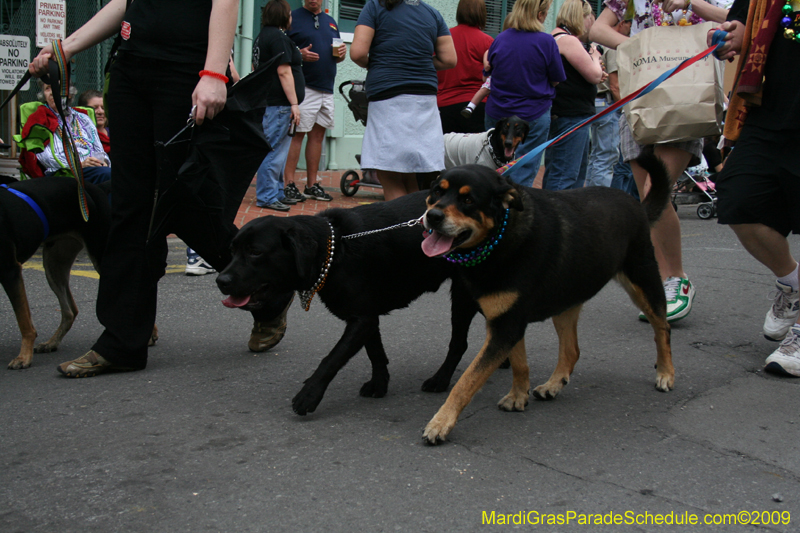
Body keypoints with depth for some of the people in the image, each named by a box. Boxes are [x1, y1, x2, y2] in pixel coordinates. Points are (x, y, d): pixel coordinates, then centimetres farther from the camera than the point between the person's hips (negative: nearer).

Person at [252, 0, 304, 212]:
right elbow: (283, 71, -18)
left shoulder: (262, 36, 19)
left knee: (278, 152, 15)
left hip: (266, 101, 11)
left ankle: (277, 193, 21)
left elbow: (256, 68, 27)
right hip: (279, 104, -11)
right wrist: (294, 103, -18)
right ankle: (266, 197, -6)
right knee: (275, 151, -8)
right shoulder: (279, 37, -12)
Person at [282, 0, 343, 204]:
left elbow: (337, 55, 26)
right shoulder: (292, 18, 1)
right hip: (303, 87, -6)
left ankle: (312, 184, 15)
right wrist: (299, 54, -21)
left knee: (318, 134, 8)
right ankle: (288, 184, -6)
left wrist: (341, 53, 3)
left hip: (327, 89, 6)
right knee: (297, 133, -9)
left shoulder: (330, 21, 20)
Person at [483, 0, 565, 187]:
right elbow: (556, 80, -4)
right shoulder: (546, 41, -12)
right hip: (534, 115, -4)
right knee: (523, 173, 0)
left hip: (496, 114, 4)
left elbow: (488, 71, 14)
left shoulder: (499, 40, 0)